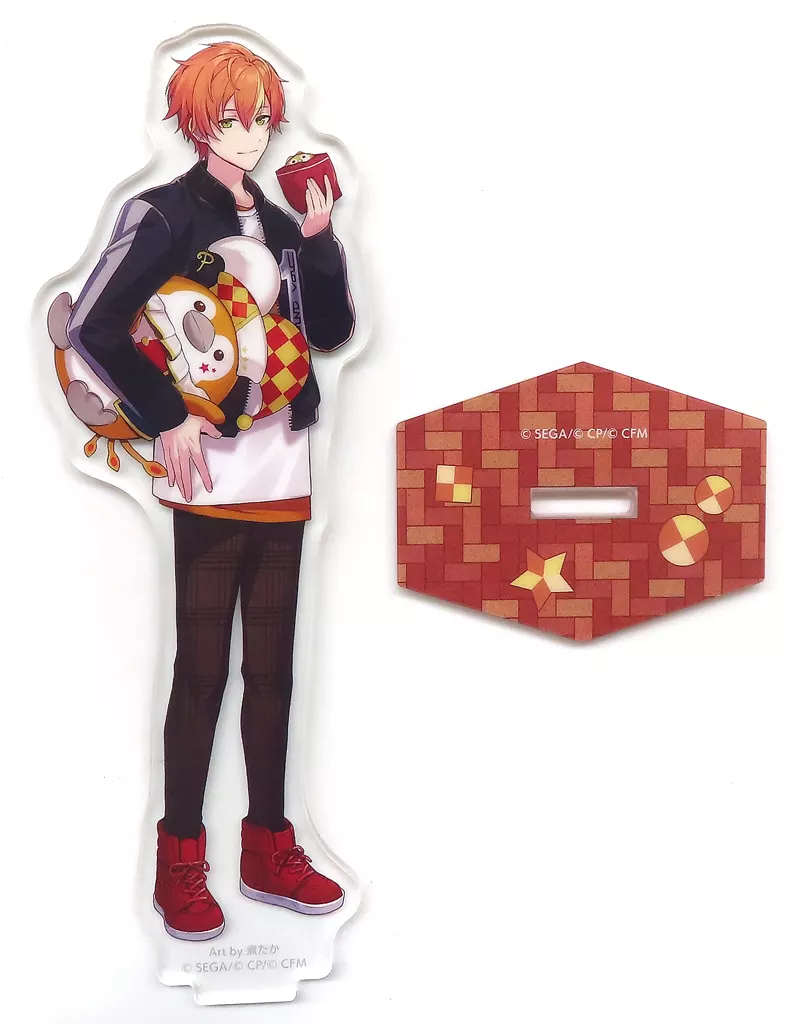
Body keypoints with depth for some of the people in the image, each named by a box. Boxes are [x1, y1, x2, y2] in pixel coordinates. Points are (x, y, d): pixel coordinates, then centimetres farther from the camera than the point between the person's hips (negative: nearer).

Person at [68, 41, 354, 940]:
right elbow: (93, 326, -12)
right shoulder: (166, 214, -3)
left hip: (283, 478, 6)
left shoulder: (279, 222, 15)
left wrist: (319, 242, -2)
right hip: (213, 482, -6)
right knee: (202, 670, 0)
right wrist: (166, 418, -15)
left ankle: (268, 851, 22)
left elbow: (332, 332, 9)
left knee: (271, 668, 10)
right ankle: (180, 866, 14)